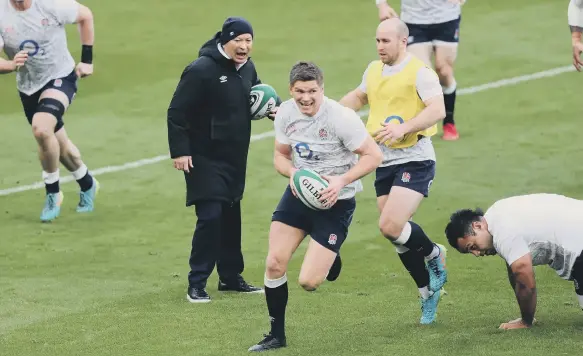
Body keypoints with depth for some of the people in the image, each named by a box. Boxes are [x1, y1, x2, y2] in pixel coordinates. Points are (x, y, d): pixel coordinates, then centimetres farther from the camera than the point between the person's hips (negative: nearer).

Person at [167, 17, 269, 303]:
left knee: (231, 216, 15)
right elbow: (176, 113, -17)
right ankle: (197, 284, -5)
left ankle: (230, 277, 26)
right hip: (205, 159, -8)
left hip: (235, 158, 8)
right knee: (210, 217, -12)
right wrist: (179, 151, -21)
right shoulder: (201, 70, -19)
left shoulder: (247, 68, 5)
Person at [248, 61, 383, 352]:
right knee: (274, 264, -4)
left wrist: (342, 181, -28)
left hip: (335, 202, -5)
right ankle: (276, 335, 14)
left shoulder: (340, 117, -23)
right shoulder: (286, 113, -5)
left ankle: (331, 261, 27)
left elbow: (373, 156, -17)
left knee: (308, 282, -10)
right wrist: (292, 173, -13)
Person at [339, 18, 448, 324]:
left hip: (414, 160, -8)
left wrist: (403, 128, -34)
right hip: (384, 162, 8)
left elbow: (437, 109, -23)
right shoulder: (374, 70, 12)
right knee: (396, 233, 6)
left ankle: (433, 254, 7)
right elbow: (359, 97, 31)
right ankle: (428, 291, 21)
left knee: (391, 226, -21)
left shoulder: (419, 72, -12)